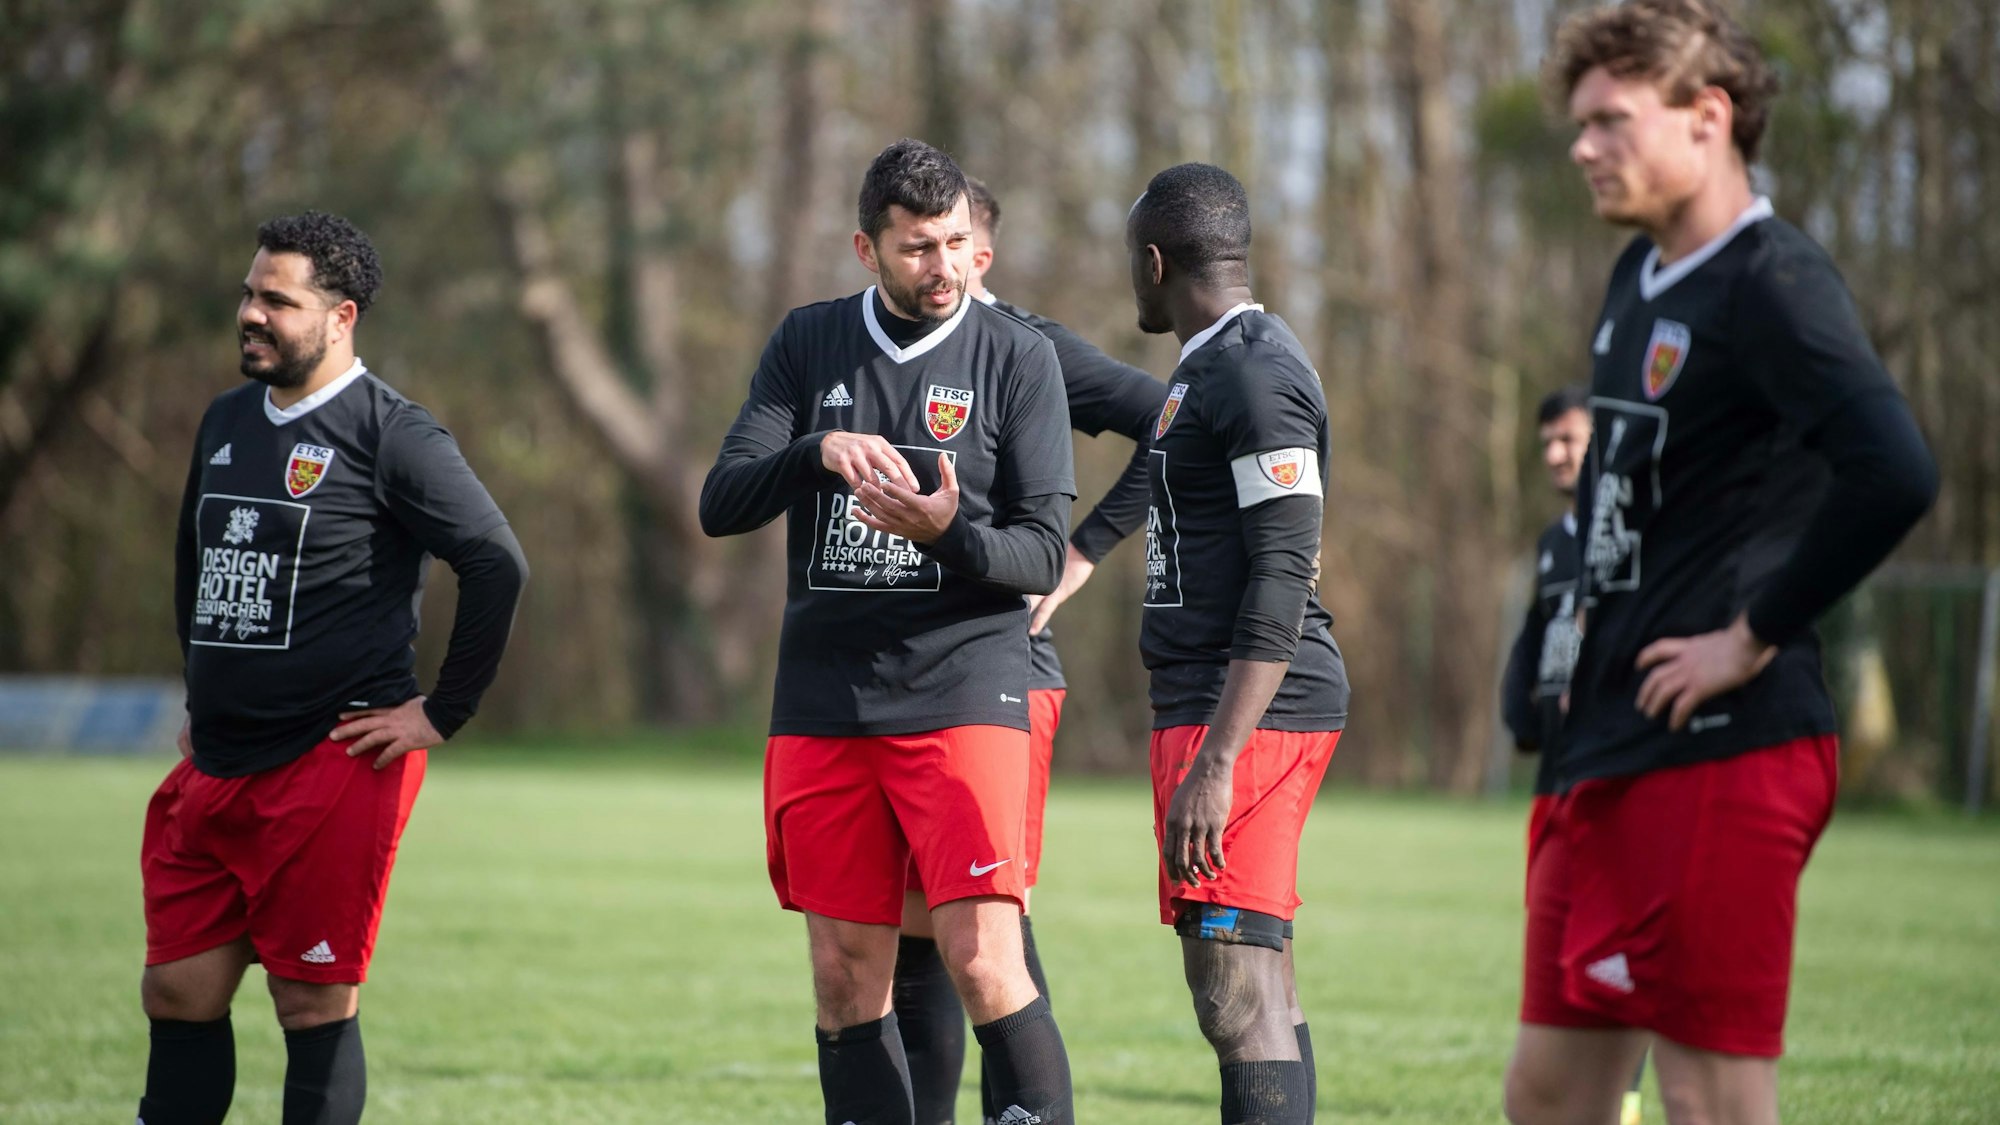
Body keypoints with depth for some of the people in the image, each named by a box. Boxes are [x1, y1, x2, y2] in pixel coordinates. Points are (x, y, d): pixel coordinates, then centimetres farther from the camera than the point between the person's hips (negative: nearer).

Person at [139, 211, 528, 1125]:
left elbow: (498, 563, -15)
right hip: (211, 773, 7)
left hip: (332, 767, -7)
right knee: (179, 994, 6)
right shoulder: (225, 422, 14)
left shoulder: (390, 433, -9)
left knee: (315, 1005, -2)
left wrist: (442, 713, -12)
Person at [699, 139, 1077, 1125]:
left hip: (962, 690, -3)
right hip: (822, 703, 3)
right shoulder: (807, 345, 8)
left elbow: (1042, 555, -3)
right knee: (846, 979, 4)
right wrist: (818, 452, -19)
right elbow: (720, 505, 0)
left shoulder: (1016, 357, 0)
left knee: (982, 963, -14)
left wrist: (947, 534, -23)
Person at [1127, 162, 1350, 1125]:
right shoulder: (1216, 366, 19)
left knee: (1236, 998, -15)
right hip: (1209, 708, 11)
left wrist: (1215, 763, -25)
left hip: (1241, 716, -11)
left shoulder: (1255, 375, -14)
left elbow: (1282, 584, -20)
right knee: (1259, 984, 12)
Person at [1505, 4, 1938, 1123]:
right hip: (1609, 756, 10)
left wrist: (1754, 636, -20)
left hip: (1721, 752, -10)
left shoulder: (1771, 284, -14)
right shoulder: (1640, 276, 15)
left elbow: (1895, 473, -29)